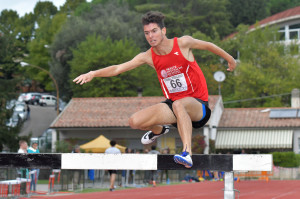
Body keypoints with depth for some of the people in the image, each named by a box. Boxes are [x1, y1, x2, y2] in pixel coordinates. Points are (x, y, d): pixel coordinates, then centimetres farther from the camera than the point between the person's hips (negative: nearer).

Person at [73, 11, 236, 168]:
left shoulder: (183, 43, -10)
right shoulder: (148, 57, -2)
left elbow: (208, 46, 7)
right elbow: (118, 68, -5)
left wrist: (229, 59, 21)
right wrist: (93, 74, -18)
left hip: (198, 104, -4)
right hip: (173, 103, 5)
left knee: (178, 104, -40)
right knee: (135, 122, -10)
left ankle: (187, 153, -52)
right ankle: (159, 130, 26)